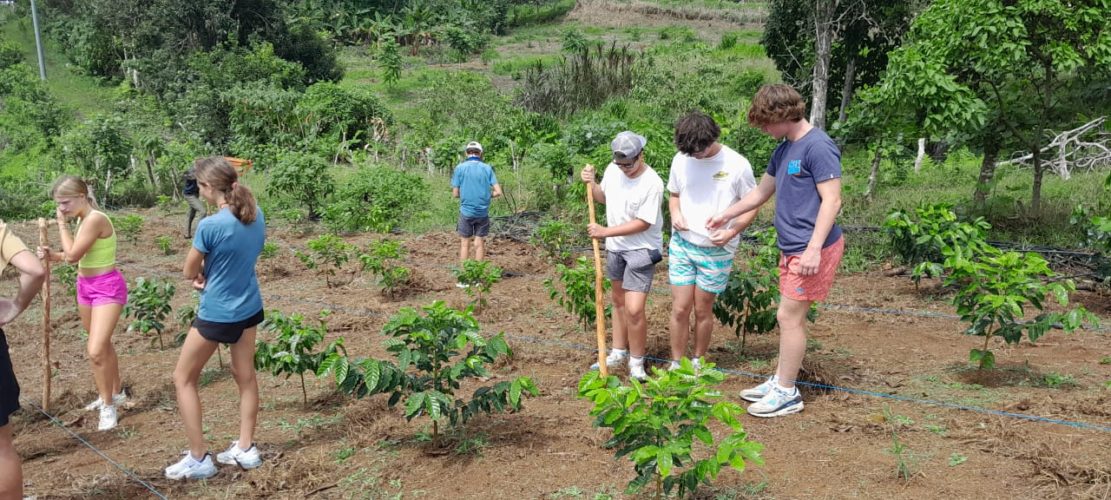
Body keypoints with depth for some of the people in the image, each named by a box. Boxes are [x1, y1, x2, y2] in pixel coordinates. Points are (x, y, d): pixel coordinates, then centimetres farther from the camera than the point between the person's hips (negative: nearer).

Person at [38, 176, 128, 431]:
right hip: (86, 286, 10)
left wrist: (61, 224, -13)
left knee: (96, 352, -15)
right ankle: (115, 393, 38)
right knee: (103, 346, 21)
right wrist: (52, 254, -2)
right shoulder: (83, 219, 7)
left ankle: (108, 406, 0)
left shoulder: (95, 219, -22)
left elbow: (73, 255, -22)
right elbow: (76, 255, 15)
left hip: (107, 287, -10)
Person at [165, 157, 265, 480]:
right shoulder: (256, 216, -3)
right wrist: (209, 274, 2)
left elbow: (188, 273, -11)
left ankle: (198, 459, 13)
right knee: (245, 377, 17)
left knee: (183, 379, 10)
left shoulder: (210, 226, -25)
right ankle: (245, 450, 25)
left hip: (217, 314, -7)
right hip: (250, 308, 7)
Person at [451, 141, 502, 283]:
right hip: (483, 212, 1)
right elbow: (498, 192, -6)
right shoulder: (487, 168, -2)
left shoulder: (460, 168, -5)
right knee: (479, 244, 9)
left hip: (466, 211, -1)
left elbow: (455, 193, -4)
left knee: (464, 244, 9)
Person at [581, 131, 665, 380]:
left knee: (634, 309, -12)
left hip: (641, 250, -7)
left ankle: (636, 362, 7)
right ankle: (618, 353, 34)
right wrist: (591, 184, -5)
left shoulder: (652, 183, -22)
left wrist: (605, 232, -22)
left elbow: (643, 223, -22)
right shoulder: (612, 169, -3)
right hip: (615, 247, 7)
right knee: (619, 301, 19)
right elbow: (603, 197, 15)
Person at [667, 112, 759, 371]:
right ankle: (676, 365, 18)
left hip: (716, 251, -2)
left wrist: (732, 232, -19)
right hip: (682, 245, 3)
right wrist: (675, 212, -8)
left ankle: (697, 362, 28)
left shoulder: (737, 164, -12)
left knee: (702, 311, 8)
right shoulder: (681, 160, -2)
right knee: (680, 309, 3)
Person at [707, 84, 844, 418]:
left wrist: (813, 249, -25)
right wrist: (725, 215, 31)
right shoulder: (783, 149, 13)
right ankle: (780, 381, 23)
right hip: (790, 248, 9)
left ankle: (787, 394, 6)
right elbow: (761, 193, 25)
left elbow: (831, 201, -20)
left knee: (789, 316, -4)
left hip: (812, 249, -9)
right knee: (792, 317, 14)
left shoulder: (818, 147, -16)